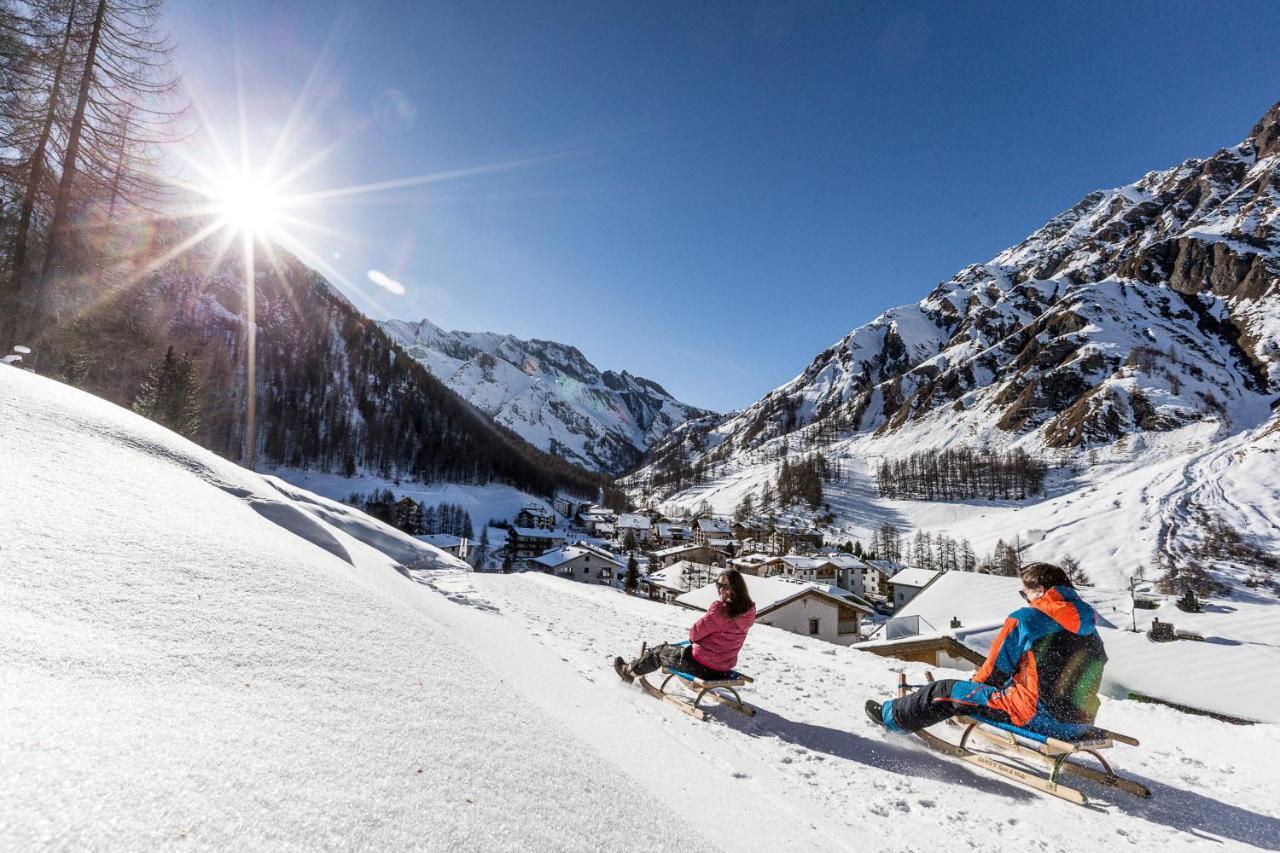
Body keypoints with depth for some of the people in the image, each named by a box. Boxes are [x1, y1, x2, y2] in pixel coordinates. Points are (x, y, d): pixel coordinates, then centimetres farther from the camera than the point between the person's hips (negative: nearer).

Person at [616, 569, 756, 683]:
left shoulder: (720, 608, -28)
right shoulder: (747, 610, -6)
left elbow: (694, 634, -18)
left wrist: (693, 636, 4)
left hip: (703, 667, -7)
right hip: (724, 668, 7)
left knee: (659, 651, 17)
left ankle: (628, 671, 40)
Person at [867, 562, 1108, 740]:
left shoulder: (1025, 619, -14)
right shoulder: (1089, 628, 8)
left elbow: (995, 671, -6)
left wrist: (975, 684, 15)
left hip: (1037, 717, -8)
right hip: (1080, 724, 8)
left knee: (946, 691, 7)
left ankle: (892, 716, 24)